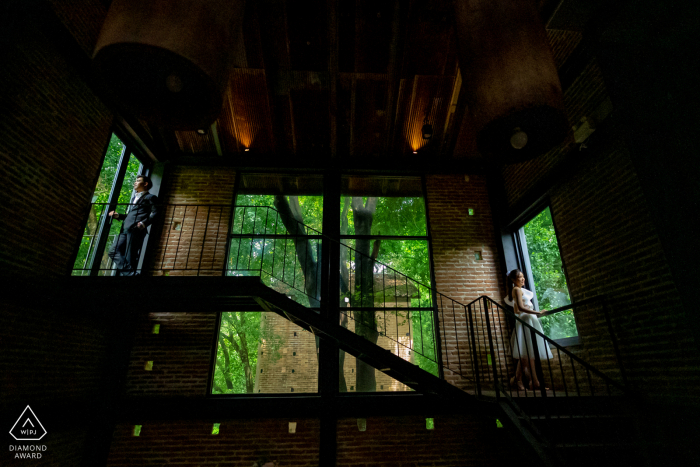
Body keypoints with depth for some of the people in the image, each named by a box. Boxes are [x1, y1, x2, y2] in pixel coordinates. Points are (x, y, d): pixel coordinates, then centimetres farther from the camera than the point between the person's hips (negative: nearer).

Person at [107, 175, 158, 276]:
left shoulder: (150, 197, 7)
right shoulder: (135, 198, 33)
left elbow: (154, 213, -8)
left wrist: (144, 223, -22)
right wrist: (118, 216, 20)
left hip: (136, 229, -8)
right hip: (125, 229, 8)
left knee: (130, 256, -11)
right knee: (113, 251, -2)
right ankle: (129, 272, -5)